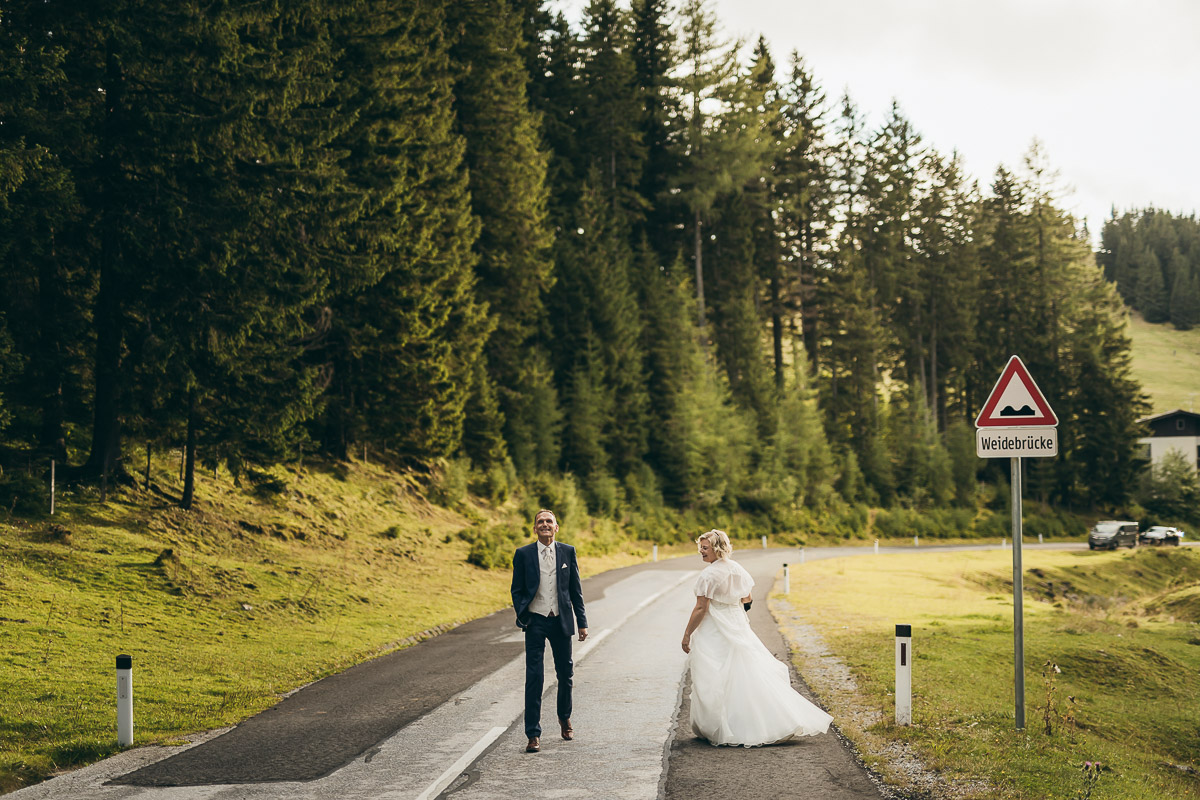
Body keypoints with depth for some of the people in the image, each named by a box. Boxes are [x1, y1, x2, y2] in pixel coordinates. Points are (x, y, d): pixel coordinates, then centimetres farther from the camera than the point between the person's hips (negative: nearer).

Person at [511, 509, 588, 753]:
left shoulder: (568, 552, 3)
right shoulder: (523, 554, 0)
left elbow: (576, 589, 6)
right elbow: (517, 590, 3)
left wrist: (582, 622, 4)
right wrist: (522, 616, -11)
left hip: (561, 621, 2)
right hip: (535, 622, -2)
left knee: (565, 673, 13)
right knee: (534, 677, -5)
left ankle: (565, 717, 39)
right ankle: (533, 734, 0)